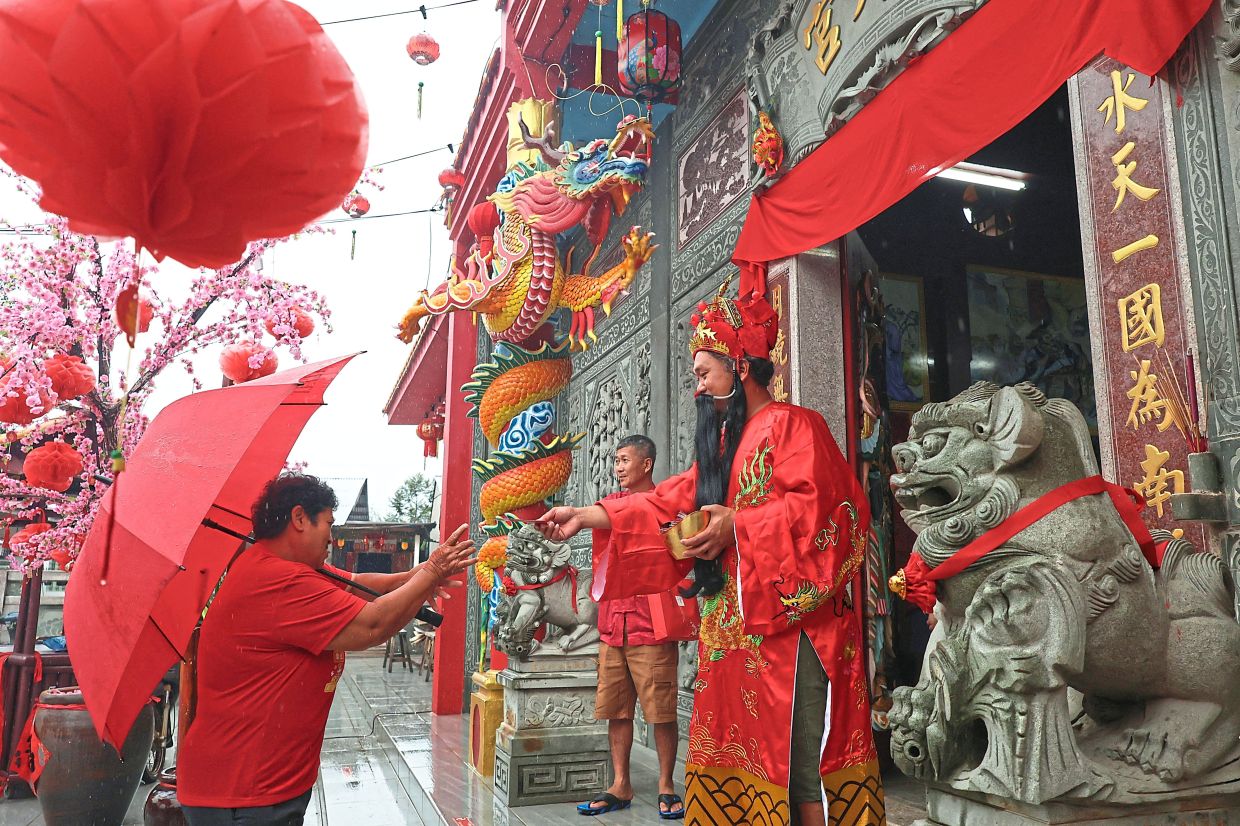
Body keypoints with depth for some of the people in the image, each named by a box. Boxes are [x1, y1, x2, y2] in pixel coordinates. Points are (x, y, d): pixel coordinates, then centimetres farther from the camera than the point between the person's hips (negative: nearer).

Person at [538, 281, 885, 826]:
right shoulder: (725, 442, 22)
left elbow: (818, 504, -16)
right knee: (738, 749, 9)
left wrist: (737, 524, -20)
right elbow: (669, 502, 18)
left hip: (788, 622, -8)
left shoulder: (791, 424, -3)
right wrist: (588, 516, 12)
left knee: (799, 760, -5)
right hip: (733, 628, 8)